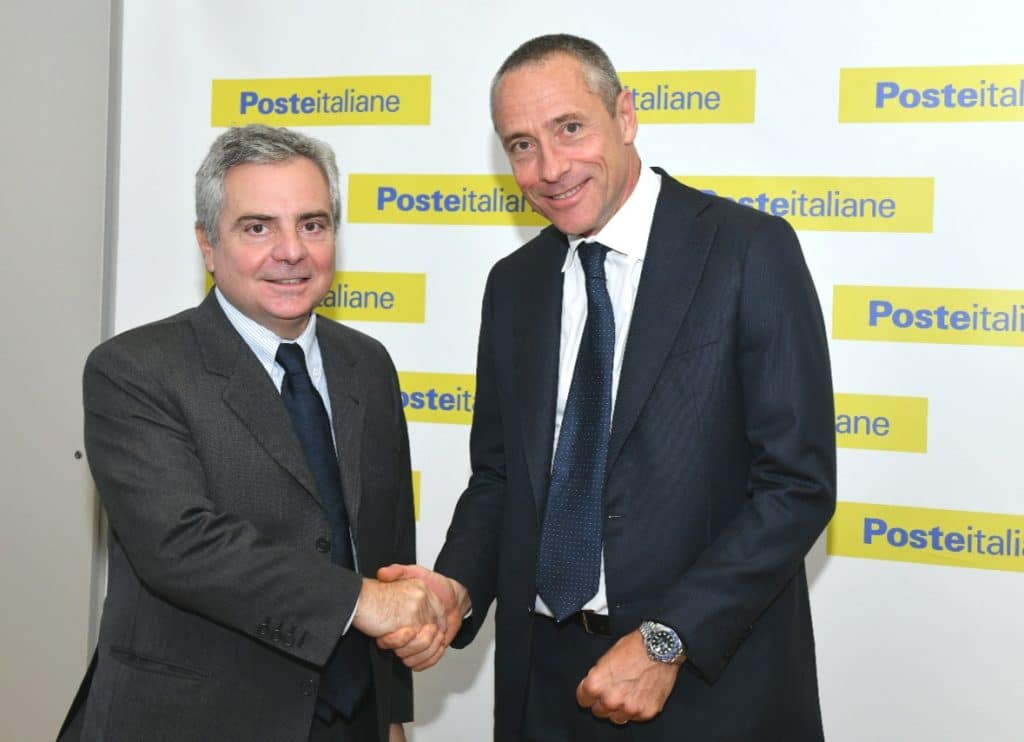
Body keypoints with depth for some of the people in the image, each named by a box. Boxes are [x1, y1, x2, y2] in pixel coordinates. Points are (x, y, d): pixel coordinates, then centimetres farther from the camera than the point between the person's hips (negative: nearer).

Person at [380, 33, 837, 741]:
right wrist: (456, 587, -8)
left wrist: (666, 641, -18)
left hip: (711, 684, -4)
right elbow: (499, 475, 12)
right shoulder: (514, 284, 7)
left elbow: (799, 482, -13)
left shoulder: (752, 251, -10)